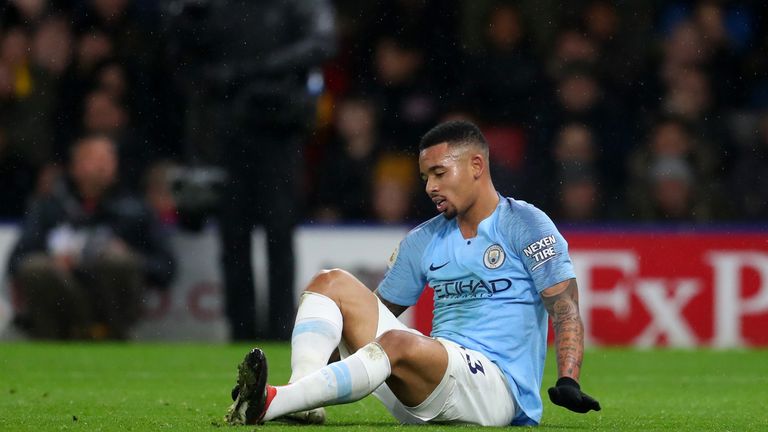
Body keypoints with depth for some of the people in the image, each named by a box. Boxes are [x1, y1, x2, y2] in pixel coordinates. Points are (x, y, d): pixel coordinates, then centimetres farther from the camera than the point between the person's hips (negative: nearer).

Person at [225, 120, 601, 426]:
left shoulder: (526, 225, 0)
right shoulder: (423, 241, 19)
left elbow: (565, 307, -9)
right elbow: (376, 312, 23)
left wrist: (567, 382, -25)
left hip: (497, 385, -7)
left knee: (398, 343, -36)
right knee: (331, 283, -1)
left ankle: (271, 403, -50)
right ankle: (302, 402, -28)